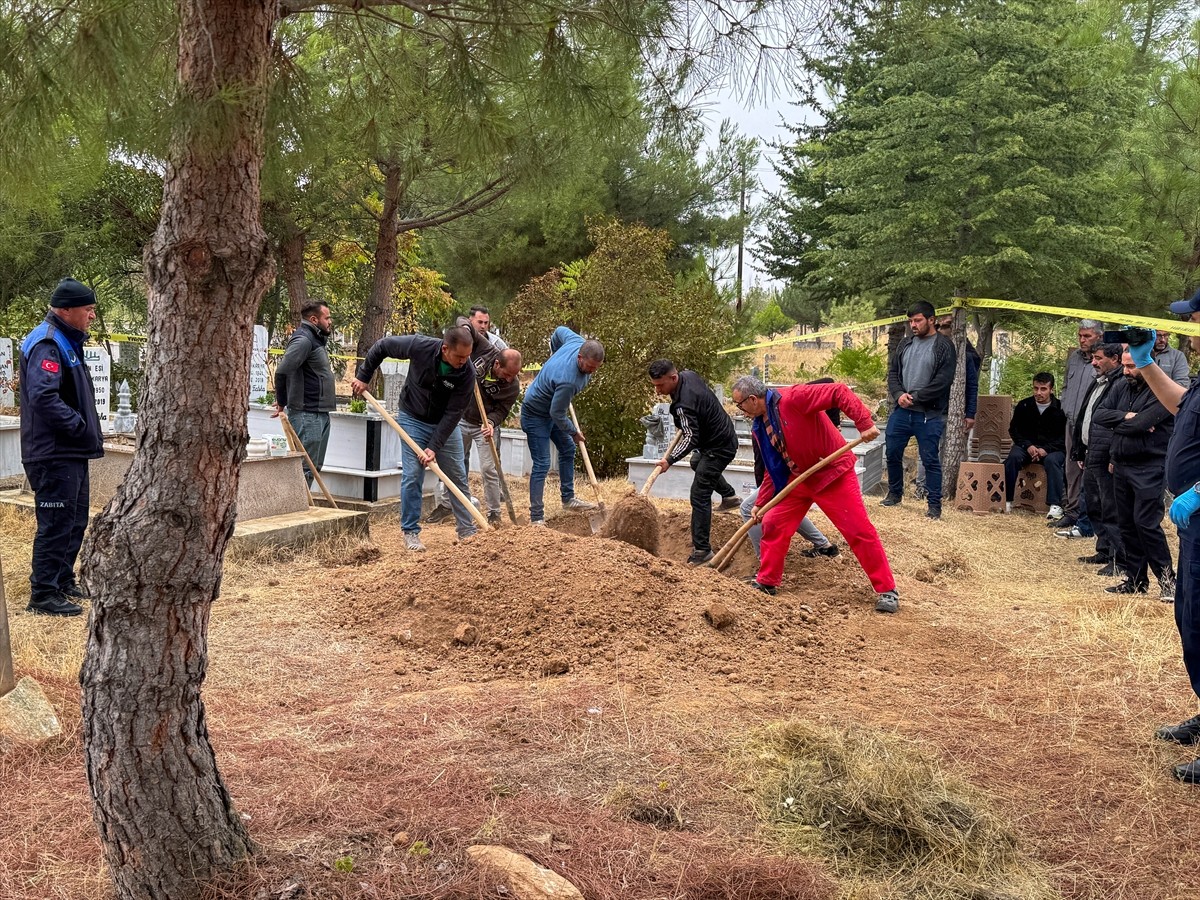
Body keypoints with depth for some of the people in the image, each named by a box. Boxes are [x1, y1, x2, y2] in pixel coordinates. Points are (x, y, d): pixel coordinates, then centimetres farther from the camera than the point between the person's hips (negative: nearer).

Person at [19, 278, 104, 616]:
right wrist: (82, 427, -22)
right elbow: (43, 398, -28)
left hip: (72, 453, 10)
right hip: (54, 454, -10)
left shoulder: (67, 343, 17)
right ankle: (44, 595, 0)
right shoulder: (46, 345, -16)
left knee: (75, 522, 18)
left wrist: (88, 434, 12)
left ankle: (64, 581, 31)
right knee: (56, 525, -6)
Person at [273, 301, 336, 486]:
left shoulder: (316, 339, 18)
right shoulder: (303, 340, -14)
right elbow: (282, 371, -25)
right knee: (306, 467, -8)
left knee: (315, 465, 15)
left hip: (320, 413, 10)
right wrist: (282, 402, -12)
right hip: (307, 414, -10)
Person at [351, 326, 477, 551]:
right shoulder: (420, 346, -27)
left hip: (444, 424, 1)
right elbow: (381, 346, -10)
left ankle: (467, 530, 19)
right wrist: (363, 376, -5)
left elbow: (453, 413, -21)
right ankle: (410, 532, 5)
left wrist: (434, 447, -24)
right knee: (412, 477, -6)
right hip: (413, 419, -1)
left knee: (458, 477, 6)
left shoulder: (467, 373, -25)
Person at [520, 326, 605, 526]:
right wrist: (574, 432, -10)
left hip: (552, 409, 9)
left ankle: (568, 498, 31)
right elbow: (557, 414, -28)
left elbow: (560, 331, 5)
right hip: (536, 414, -9)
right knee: (541, 464, -10)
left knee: (568, 449, 18)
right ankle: (536, 517, -6)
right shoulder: (568, 380, -41)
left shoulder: (578, 342, -18)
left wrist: (556, 356, 20)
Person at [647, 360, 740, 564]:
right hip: (724, 435, 11)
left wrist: (670, 459, -39)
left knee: (699, 496, -11)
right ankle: (729, 496, 51)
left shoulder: (683, 405, -33)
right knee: (698, 463, 38)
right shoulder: (688, 374, -4)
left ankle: (702, 549, -10)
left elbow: (691, 438, -34)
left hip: (718, 448, -11)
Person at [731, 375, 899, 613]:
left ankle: (886, 590, 4)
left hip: (833, 474, -8)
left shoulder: (792, 398, -23)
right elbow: (772, 469, 12)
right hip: (798, 478, 8)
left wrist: (864, 423, -34)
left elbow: (839, 392, -26)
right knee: (773, 524, 3)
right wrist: (761, 503, 8)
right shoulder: (759, 427, 3)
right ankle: (766, 582, 19)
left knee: (859, 531, -5)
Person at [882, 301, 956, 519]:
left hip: (929, 415, -5)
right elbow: (893, 372, 12)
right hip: (901, 411, 5)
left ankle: (934, 503, 8)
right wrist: (899, 394, -7)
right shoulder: (905, 344, 12)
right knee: (892, 453, 11)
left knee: (930, 459, -1)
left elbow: (943, 380, -13)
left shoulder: (943, 346, -6)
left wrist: (915, 397, -15)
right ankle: (895, 493, 30)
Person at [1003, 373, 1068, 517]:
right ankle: (1007, 500, -22)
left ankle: (1055, 505, -32)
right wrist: (1028, 446, -10)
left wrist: (1046, 449, -20)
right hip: (1027, 445, 2)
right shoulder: (1024, 406, 1)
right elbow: (1014, 429, 7)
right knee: (1012, 457, -27)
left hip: (1053, 449, -2)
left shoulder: (1060, 408, -7)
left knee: (1052, 461, -34)